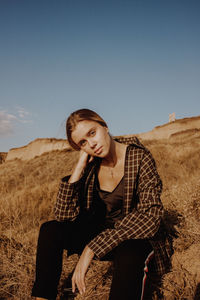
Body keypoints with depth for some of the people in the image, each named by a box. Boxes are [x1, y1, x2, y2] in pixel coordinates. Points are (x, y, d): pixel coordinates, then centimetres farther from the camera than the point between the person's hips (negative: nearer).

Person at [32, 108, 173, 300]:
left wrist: (92, 248, -33)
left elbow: (150, 215, -29)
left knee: (129, 256, -39)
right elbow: (63, 215, -9)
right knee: (50, 230, -12)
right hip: (101, 232, 5)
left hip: (137, 237, -5)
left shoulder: (139, 157, -17)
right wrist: (79, 168, -19)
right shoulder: (91, 164, -4)